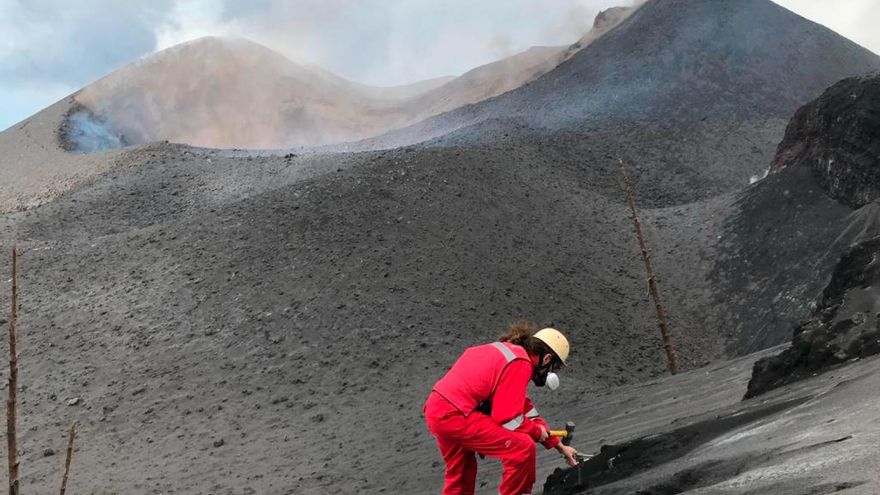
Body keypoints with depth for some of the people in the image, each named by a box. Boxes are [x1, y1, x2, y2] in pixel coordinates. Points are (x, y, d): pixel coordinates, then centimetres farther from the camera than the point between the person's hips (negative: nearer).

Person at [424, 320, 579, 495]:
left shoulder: (510, 350, 18)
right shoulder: (520, 363, -11)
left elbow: (524, 407, 26)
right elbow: (507, 417, -13)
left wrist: (559, 446, 31)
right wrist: (537, 431, 7)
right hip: (456, 416, -10)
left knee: (460, 474, 28)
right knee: (524, 447, -7)